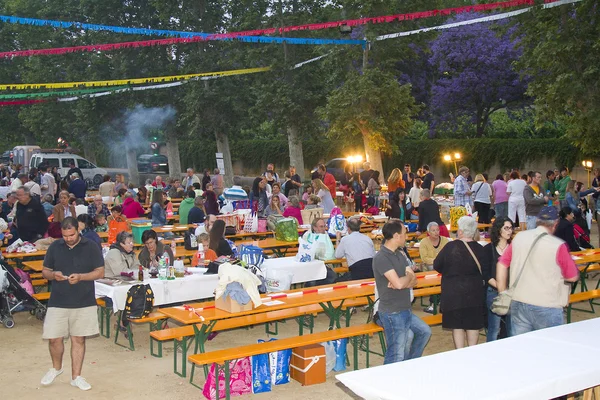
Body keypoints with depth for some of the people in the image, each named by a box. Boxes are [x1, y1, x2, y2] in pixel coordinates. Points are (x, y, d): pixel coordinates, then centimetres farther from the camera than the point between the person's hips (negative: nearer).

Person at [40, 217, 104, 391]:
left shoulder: (91, 247, -3)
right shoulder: (55, 247, 2)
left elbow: (100, 272, -3)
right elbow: (45, 272, 9)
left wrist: (81, 276, -19)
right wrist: (53, 275, -14)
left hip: (84, 302, -1)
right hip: (58, 302, 1)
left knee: (78, 339, 5)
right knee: (54, 338, 1)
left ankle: (76, 376, 17)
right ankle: (56, 367, 30)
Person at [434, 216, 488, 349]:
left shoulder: (450, 247, -13)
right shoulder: (479, 249, -6)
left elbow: (436, 266, -2)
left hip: (453, 292, -2)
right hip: (474, 292, 2)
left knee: (457, 324, 8)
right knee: (473, 323, 13)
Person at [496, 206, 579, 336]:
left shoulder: (519, 237, 1)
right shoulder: (558, 246, -12)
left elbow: (502, 264, 7)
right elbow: (573, 277, -5)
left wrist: (503, 293, 13)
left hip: (518, 303, 4)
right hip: (547, 307, -4)